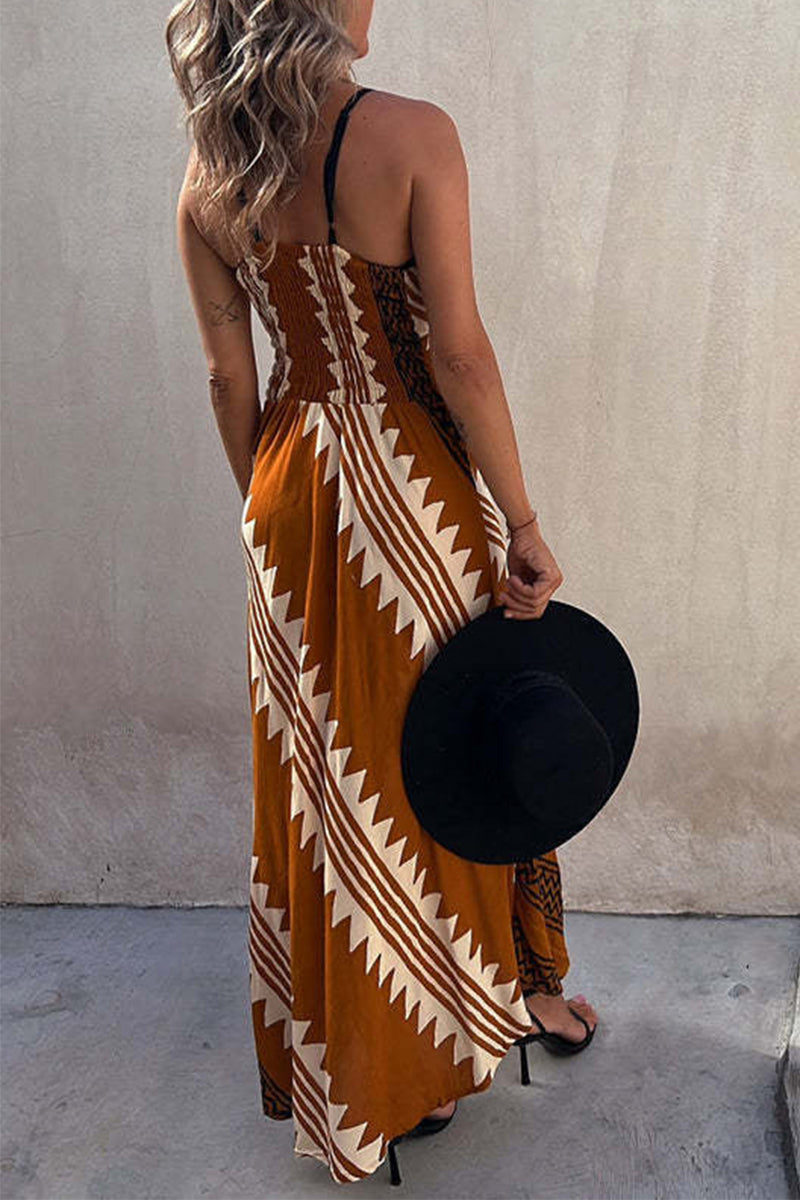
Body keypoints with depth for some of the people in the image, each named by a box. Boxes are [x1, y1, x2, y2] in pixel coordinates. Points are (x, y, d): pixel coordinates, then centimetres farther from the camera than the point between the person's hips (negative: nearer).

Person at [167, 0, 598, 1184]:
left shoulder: (208, 181, -1)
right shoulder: (414, 136, -15)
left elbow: (230, 378, 4)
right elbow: (462, 353, -17)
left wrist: (268, 506, 16)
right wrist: (522, 522, -10)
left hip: (294, 489, 5)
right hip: (413, 487, -4)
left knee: (323, 765, 17)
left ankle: (341, 1036, 36)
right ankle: (499, 984, 39)